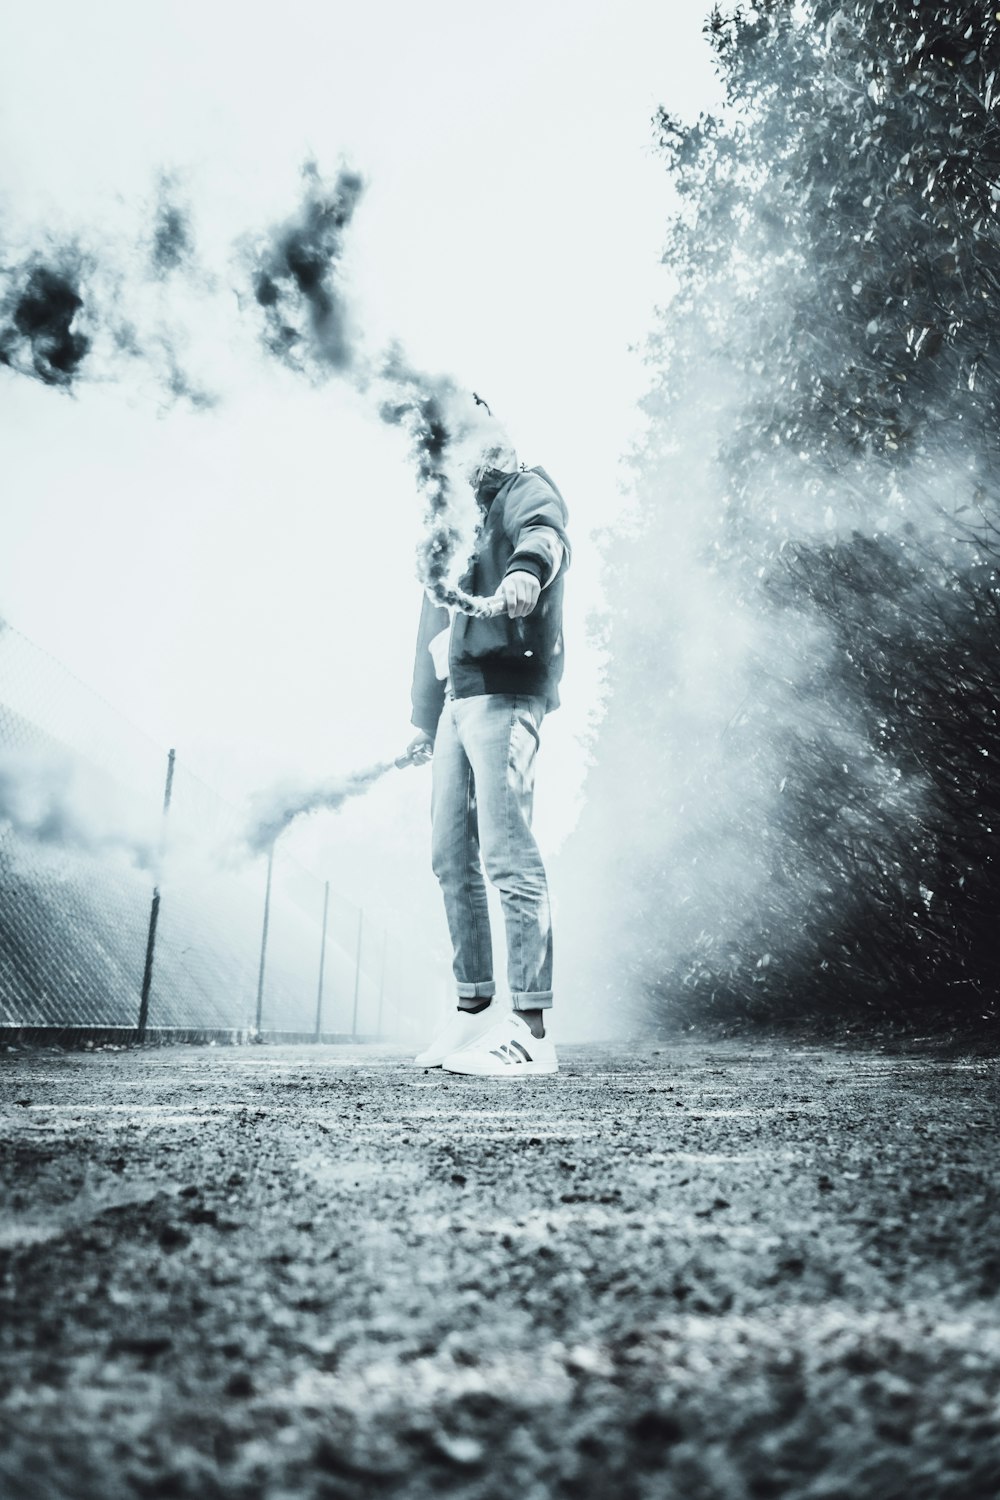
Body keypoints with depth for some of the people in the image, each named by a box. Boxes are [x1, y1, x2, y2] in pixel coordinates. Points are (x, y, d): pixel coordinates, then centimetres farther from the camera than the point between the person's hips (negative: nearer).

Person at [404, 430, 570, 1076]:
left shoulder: (524, 489, 6)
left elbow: (545, 533, -20)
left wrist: (527, 567, -44)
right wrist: (426, 719, 27)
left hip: (505, 693, -9)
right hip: (458, 699, 9)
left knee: (508, 853, -15)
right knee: (452, 856, 7)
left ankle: (531, 1029, -13)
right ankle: (475, 1007, 15)